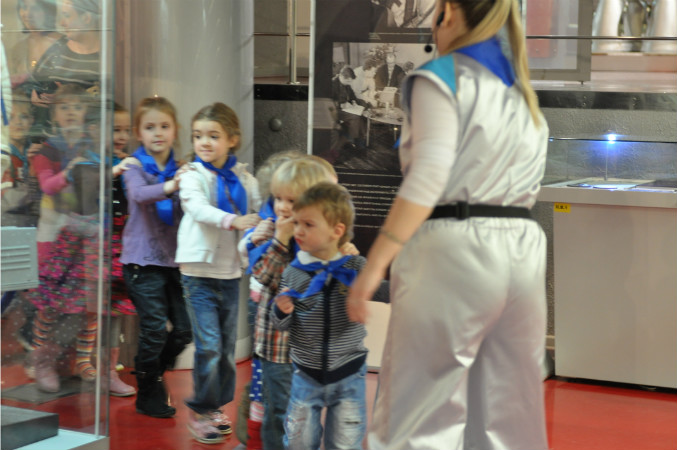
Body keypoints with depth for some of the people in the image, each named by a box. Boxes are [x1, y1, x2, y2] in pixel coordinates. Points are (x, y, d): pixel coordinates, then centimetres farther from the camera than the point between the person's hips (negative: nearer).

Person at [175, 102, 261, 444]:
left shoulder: (244, 179, 8)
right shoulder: (193, 174, -5)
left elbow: (260, 211, 10)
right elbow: (197, 207, -23)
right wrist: (233, 220, -38)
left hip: (231, 271, 4)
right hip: (199, 271, -4)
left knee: (228, 344, 10)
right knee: (209, 345, -8)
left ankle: (216, 406, 25)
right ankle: (200, 410, 7)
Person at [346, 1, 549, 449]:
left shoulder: (441, 77, -4)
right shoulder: (522, 90, 19)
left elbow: (427, 180, -15)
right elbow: (525, 182, 18)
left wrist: (374, 265, -17)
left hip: (454, 252, -7)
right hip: (524, 252, 7)